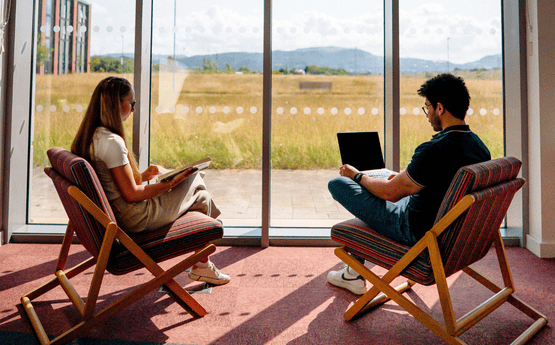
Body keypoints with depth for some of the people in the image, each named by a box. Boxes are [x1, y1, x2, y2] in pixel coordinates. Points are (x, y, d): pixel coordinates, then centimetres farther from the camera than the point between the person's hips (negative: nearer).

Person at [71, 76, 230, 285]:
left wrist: (142, 176, 11)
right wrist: (170, 184, -13)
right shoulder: (112, 141, -25)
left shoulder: (90, 136, 6)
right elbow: (131, 194, -23)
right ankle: (202, 266, 21)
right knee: (200, 196, 5)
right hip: (134, 218, -10)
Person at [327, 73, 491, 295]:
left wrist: (357, 175, 0)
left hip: (418, 233, -9)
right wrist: (403, 178, 21)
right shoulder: (481, 147, -1)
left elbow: (391, 192, -18)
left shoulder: (434, 150, -28)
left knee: (338, 184, -3)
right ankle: (354, 272, 35)